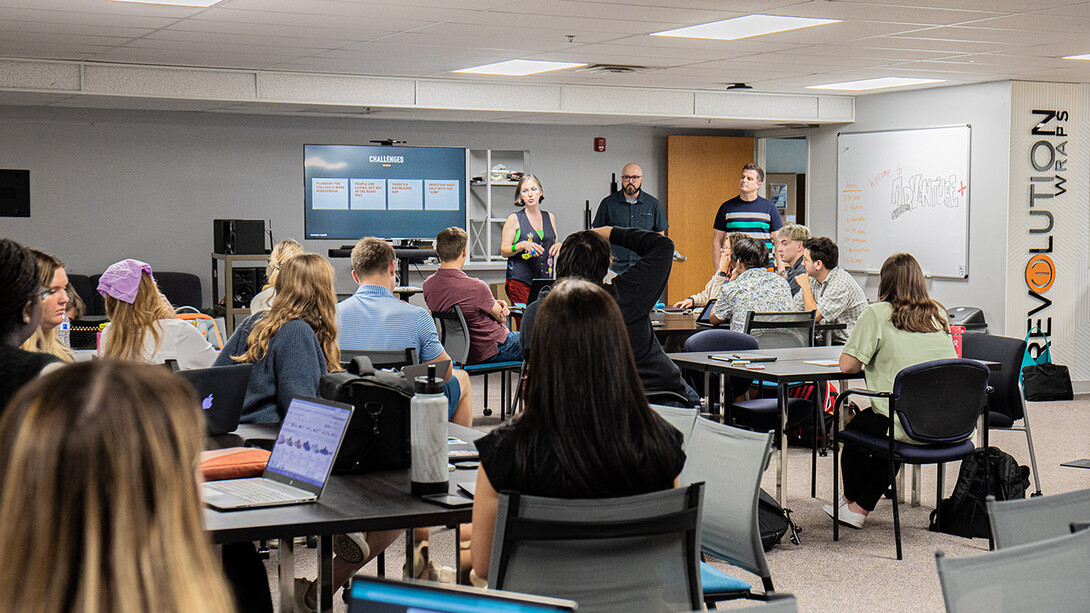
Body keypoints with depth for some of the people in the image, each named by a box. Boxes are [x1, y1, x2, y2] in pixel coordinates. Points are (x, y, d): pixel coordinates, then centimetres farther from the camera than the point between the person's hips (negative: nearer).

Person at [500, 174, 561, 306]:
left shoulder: (550, 217, 13)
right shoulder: (514, 219, 0)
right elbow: (504, 251, -2)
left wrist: (559, 245, 2)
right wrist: (522, 245, -18)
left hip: (545, 279, 4)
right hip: (520, 281, -4)